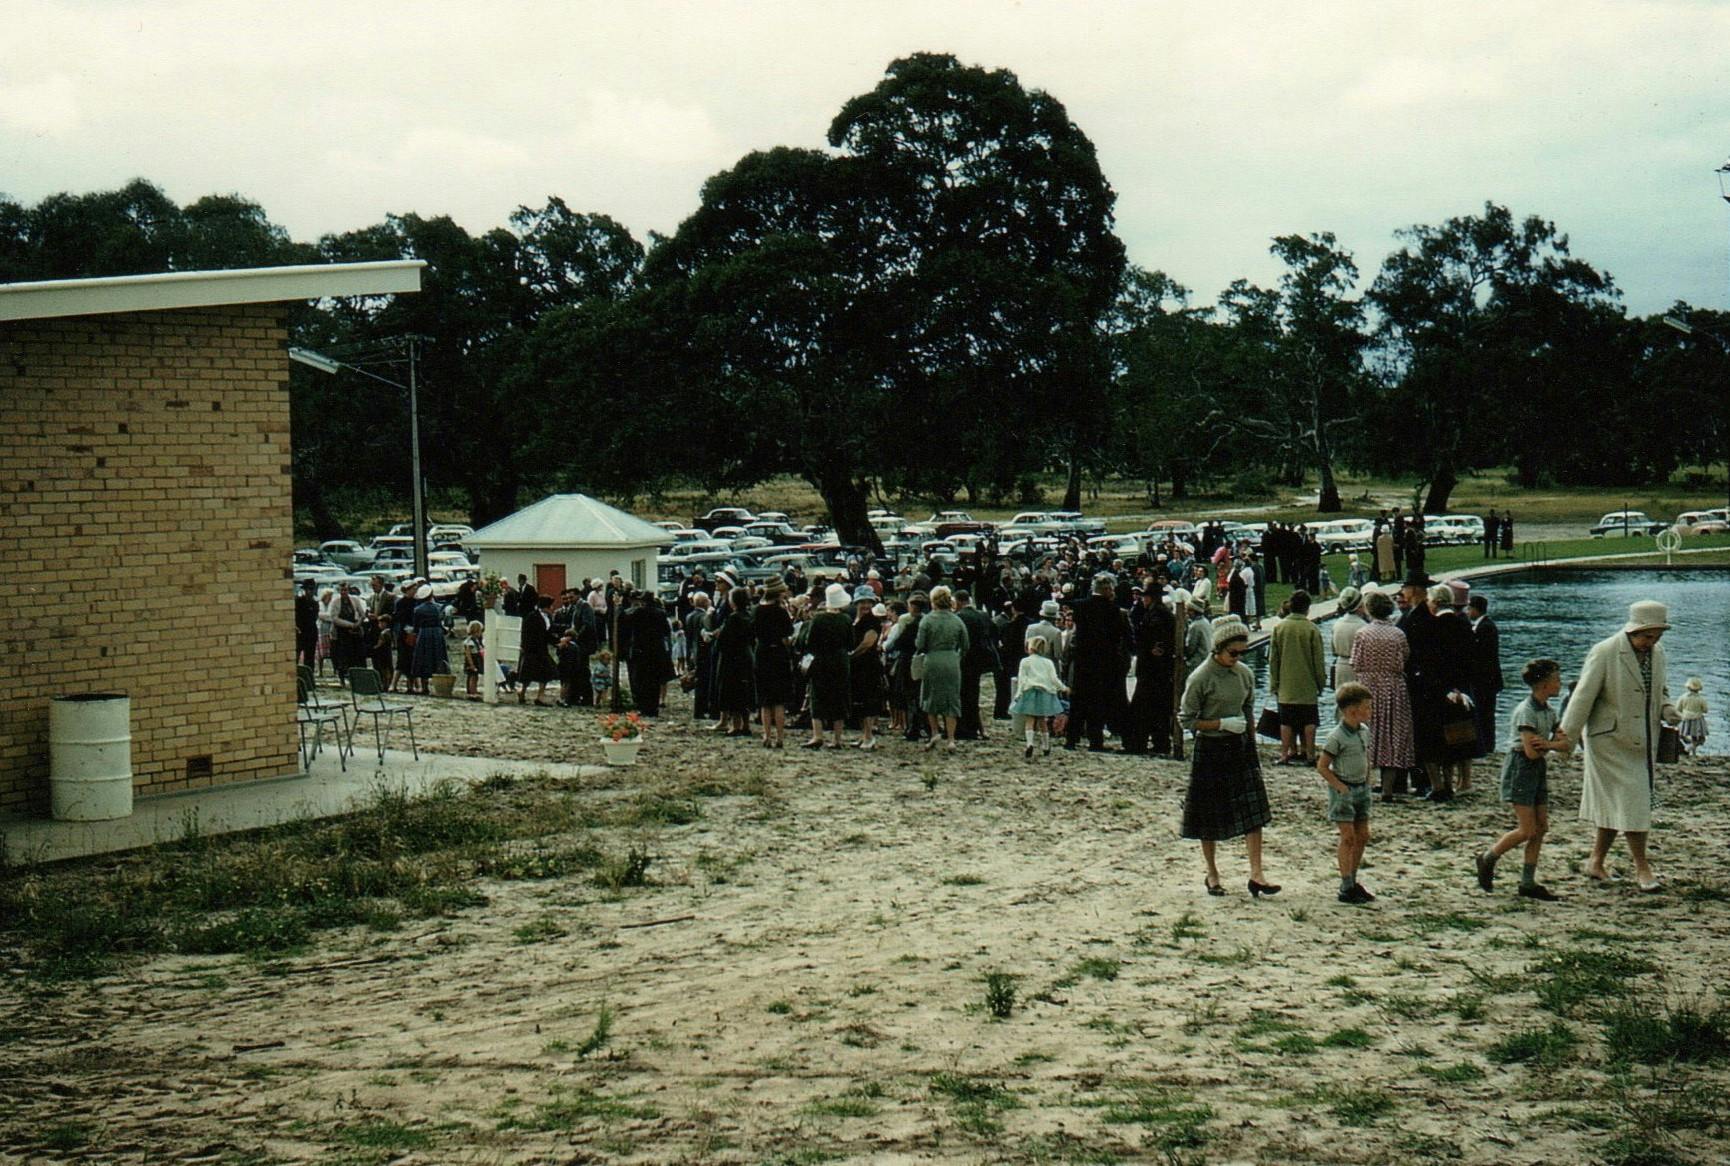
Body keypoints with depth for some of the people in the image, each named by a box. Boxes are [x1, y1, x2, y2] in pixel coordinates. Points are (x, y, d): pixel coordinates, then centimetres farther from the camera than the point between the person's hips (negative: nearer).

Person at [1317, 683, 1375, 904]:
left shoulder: (1363, 731, 6)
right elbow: (1322, 766, -15)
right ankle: (1346, 887, -2)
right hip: (1343, 790, -8)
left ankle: (1352, 881, 20)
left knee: (1363, 836, 10)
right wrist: (1340, 787, -18)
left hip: (1361, 788, 8)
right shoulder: (1337, 737, -17)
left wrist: (1367, 783, 11)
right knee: (1348, 837, -6)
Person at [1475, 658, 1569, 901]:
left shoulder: (1549, 712, 10)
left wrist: (1548, 743, -18)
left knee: (1541, 828, 5)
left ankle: (1528, 883, 10)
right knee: (1527, 830, -9)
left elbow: (1567, 745, 2)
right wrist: (1553, 743, -5)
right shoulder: (1526, 711, -17)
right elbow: (1531, 752, -23)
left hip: (1539, 771, 9)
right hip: (1521, 769, -9)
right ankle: (1487, 859, 11)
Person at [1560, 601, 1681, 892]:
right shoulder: (1604, 653, -15)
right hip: (1610, 741, -6)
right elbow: (1583, 696, -14)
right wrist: (1567, 737, -14)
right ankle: (1641, 866, 1)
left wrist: (1666, 709, -2)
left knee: (1614, 804, 11)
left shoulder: (1657, 653, 6)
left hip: (1643, 743, 6)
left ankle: (1596, 862, 21)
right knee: (1631, 800, -8)